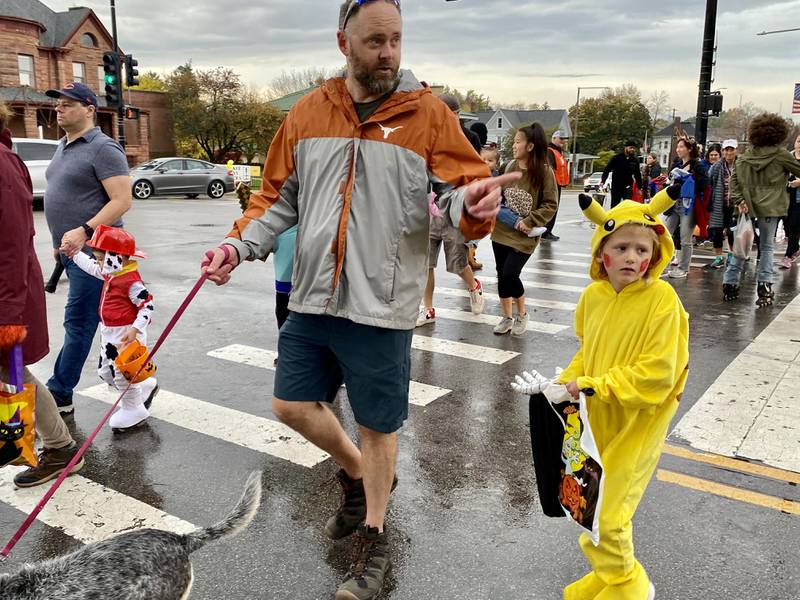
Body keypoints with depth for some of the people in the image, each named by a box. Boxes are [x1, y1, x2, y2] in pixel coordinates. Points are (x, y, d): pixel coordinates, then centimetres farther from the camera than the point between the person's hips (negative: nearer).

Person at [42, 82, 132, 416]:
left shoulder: (102, 148, -12)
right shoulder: (63, 147, 17)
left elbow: (122, 201, -19)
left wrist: (83, 232, -26)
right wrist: (61, 240, 19)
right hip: (71, 249, 9)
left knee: (78, 323, -3)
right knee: (105, 321, 13)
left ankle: (59, 395, 5)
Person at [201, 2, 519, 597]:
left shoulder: (429, 114, -4)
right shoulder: (308, 113, 5)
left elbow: (462, 187, -9)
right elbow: (278, 196, 12)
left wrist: (473, 201, -33)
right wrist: (239, 245, -1)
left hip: (381, 306, -4)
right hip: (312, 301, 4)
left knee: (378, 425, 8)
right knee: (292, 404, 12)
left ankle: (374, 541, 31)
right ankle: (356, 475, 42)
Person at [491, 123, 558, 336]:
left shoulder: (544, 172, -11)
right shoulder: (510, 166, 3)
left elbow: (551, 205, -9)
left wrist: (529, 222, -15)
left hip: (524, 235, -5)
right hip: (502, 230, 5)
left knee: (509, 275, -11)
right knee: (501, 275, 8)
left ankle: (522, 314, 15)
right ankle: (507, 317, 26)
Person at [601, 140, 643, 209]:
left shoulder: (635, 161, 5)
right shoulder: (616, 158, -6)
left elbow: (637, 175, 14)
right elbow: (607, 169, -6)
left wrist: (640, 188, 13)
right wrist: (603, 181, -18)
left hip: (627, 188, 1)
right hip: (616, 187, -1)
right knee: (614, 206, 9)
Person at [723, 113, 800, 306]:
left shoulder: (746, 155, 4)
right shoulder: (781, 154, -7)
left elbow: (734, 179, -1)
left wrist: (739, 200, -4)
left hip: (748, 207, 3)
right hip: (769, 207, -3)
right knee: (766, 247, 7)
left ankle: (730, 284, 11)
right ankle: (764, 286, 5)